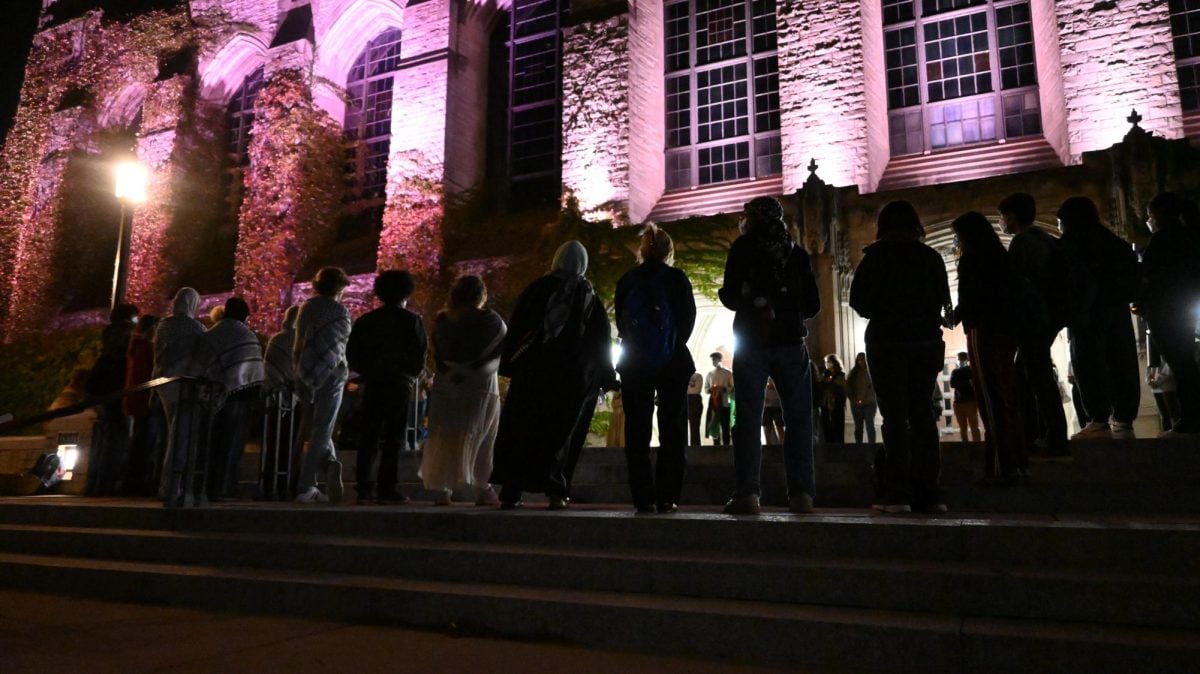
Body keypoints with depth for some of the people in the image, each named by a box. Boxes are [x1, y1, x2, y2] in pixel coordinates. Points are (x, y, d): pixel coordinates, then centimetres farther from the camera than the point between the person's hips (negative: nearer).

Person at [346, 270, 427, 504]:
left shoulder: (365, 320, 9)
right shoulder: (411, 320, -2)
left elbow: (352, 354, 8)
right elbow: (419, 355, -5)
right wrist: (412, 376, 11)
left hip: (371, 384, 4)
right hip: (399, 384, -4)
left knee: (368, 436, 8)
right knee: (393, 437, -2)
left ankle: (365, 487, 7)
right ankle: (388, 489, -5)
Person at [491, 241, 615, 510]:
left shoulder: (539, 287, 2)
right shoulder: (590, 297, 6)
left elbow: (516, 326, 0)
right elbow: (601, 340, 8)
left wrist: (508, 364, 4)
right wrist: (606, 377, 13)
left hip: (533, 367, -1)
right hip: (571, 373, 1)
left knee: (519, 427, 6)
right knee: (559, 431, 7)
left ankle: (511, 492, 1)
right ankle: (556, 492, -4)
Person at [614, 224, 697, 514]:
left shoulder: (626, 281, 5)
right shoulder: (677, 278, -1)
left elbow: (620, 323, 8)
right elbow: (688, 319, 0)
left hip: (635, 363, 2)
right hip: (672, 363, -1)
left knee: (637, 432, 3)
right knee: (672, 431, 3)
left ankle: (644, 498, -1)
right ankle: (667, 498, -2)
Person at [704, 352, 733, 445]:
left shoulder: (728, 373, 1)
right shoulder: (710, 374, 12)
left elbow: (733, 388, -1)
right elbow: (705, 388, 13)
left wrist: (724, 389, -19)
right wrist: (710, 390, -9)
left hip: (724, 403, -4)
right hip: (713, 402, 4)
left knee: (725, 427, 0)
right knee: (714, 425, 6)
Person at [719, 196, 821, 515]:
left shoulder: (743, 247, 2)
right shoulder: (796, 251, 10)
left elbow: (731, 297, -4)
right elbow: (813, 305, 10)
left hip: (752, 342, -2)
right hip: (791, 342, 2)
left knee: (748, 417, -1)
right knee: (798, 418, 5)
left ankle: (747, 492, -7)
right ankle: (801, 492, -1)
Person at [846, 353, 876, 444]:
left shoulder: (870, 372, -2)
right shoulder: (853, 373, 8)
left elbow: (873, 388, -9)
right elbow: (847, 388, 4)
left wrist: (866, 399, -17)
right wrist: (853, 399, -7)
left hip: (869, 403, -3)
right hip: (856, 404, 3)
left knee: (870, 426, -6)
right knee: (858, 427, 8)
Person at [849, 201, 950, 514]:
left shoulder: (876, 256, -5)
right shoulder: (931, 257, 5)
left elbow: (859, 301, -5)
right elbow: (942, 300, 8)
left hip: (887, 341, -3)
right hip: (926, 341, 3)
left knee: (895, 415, -2)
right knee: (922, 412, 10)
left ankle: (898, 493, -7)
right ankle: (929, 492, 7)